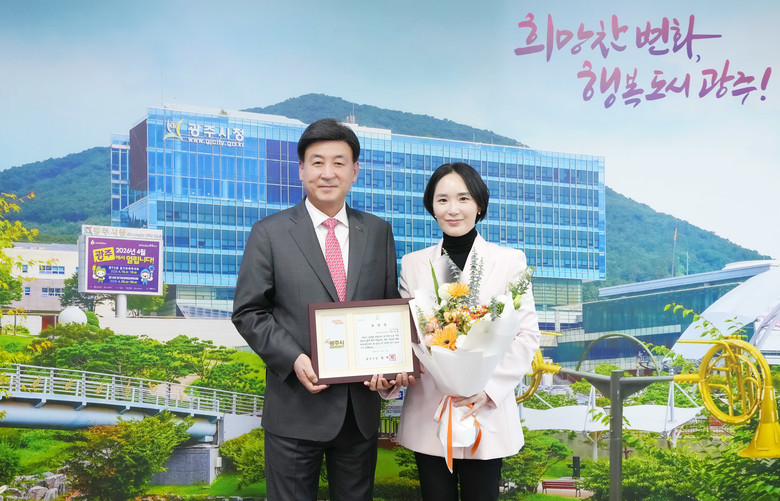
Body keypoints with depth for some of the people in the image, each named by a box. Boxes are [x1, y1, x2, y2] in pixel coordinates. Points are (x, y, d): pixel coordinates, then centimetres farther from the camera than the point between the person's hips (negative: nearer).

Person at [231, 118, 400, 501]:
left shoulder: (378, 232, 8)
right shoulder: (270, 233, -2)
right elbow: (248, 312, -3)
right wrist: (294, 359, -17)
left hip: (361, 409, 3)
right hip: (296, 409, -3)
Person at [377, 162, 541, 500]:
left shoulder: (509, 260, 2)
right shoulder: (413, 263, 9)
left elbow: (527, 335, -1)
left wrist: (489, 388, -14)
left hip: (486, 415, -2)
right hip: (427, 415, 2)